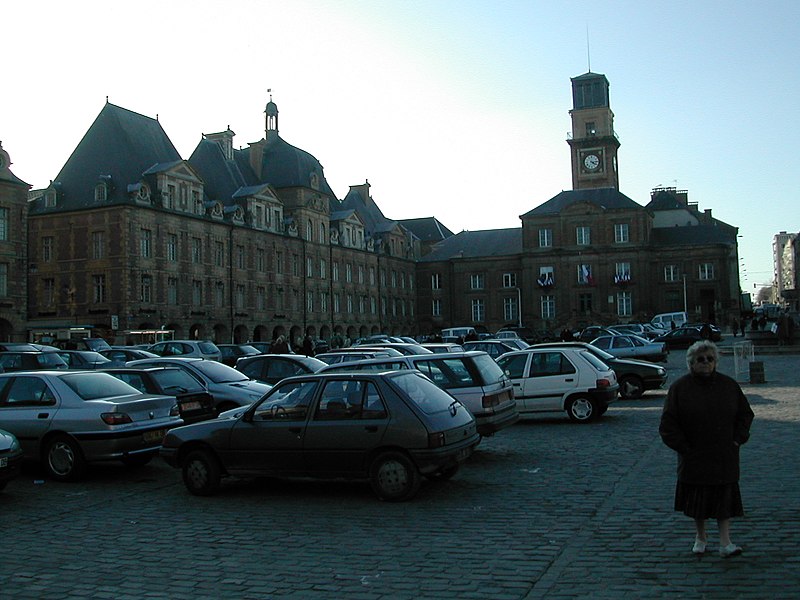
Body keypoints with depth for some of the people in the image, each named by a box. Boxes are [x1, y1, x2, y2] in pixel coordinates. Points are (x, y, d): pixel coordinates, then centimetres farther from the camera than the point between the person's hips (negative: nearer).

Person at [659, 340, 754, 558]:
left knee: (725, 497, 1)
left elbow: (745, 414, 11)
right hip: (694, 458, -1)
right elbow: (668, 425, -4)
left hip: (724, 457, 1)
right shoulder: (679, 388, -6)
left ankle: (725, 542, 6)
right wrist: (684, 447, -9)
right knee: (697, 497, 9)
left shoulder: (729, 385, 2)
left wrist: (737, 440, 0)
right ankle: (700, 537, 27)